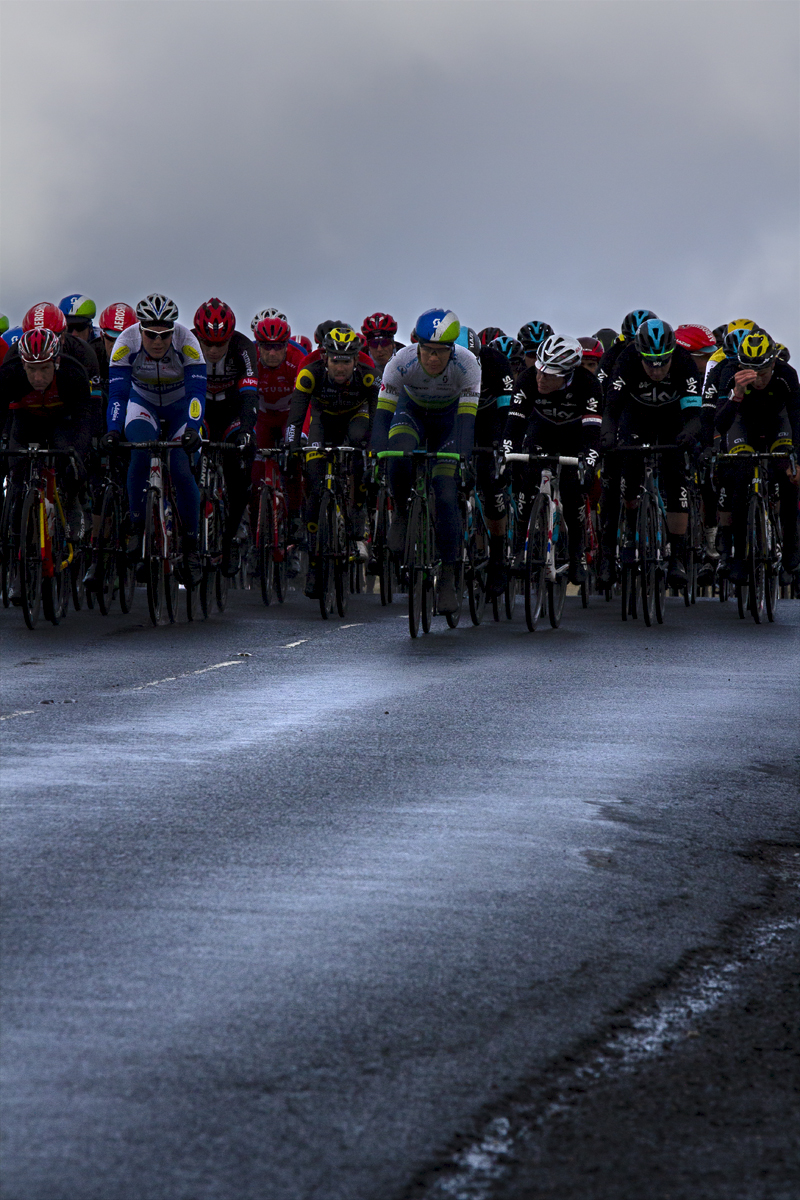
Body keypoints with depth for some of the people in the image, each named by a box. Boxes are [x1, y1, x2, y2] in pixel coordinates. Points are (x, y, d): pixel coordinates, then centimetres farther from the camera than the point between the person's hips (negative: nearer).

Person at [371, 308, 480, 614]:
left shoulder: (466, 364, -32)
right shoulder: (402, 362, -31)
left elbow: (467, 417, -34)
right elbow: (383, 411, -31)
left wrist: (464, 457, -47)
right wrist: (377, 451, -45)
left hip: (448, 418, 0)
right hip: (412, 412, 0)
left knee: (446, 495, -13)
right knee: (399, 453, -35)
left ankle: (448, 580, -5)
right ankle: (402, 514, -6)